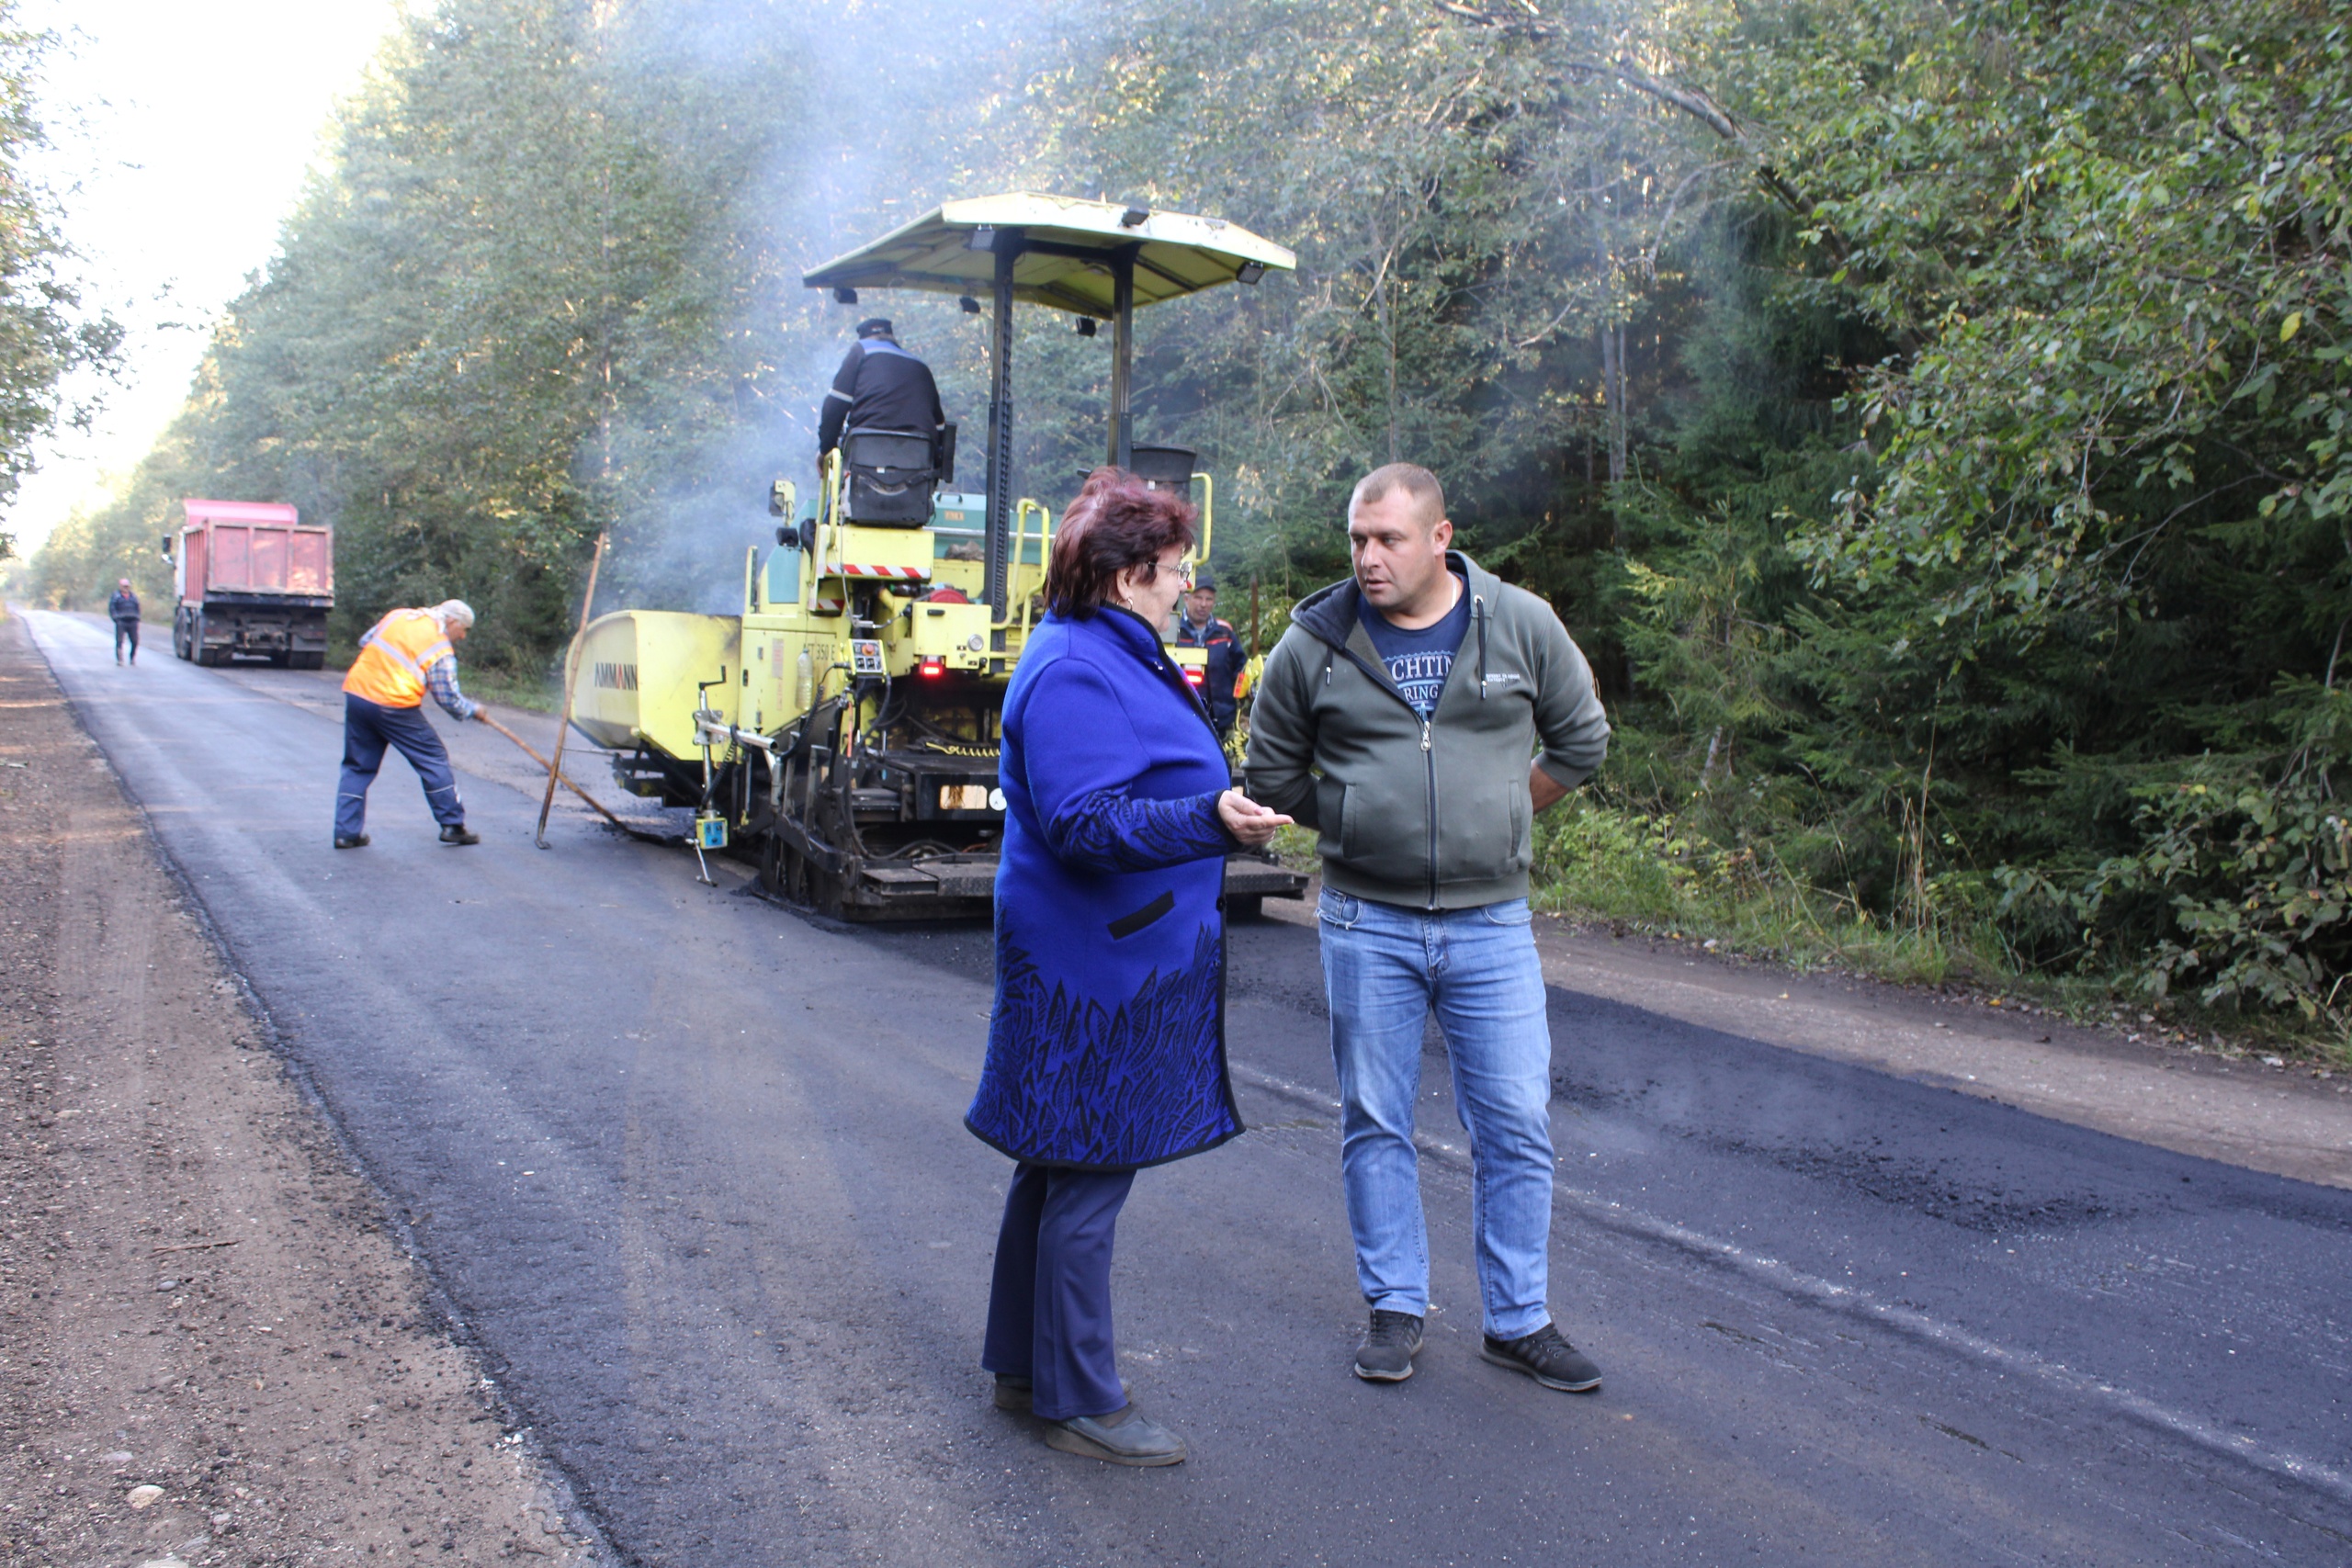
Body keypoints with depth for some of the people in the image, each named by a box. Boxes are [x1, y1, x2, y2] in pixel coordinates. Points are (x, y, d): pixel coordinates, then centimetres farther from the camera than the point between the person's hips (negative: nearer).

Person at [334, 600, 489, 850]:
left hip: (355, 693, 6)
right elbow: (447, 697, -4)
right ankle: (452, 825, 9)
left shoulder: (397, 616, 13)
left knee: (358, 766, 15)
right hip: (394, 705, -6)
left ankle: (347, 832, 12)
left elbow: (365, 641, 20)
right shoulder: (441, 649, -5)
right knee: (433, 760, 7)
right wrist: (473, 710, 12)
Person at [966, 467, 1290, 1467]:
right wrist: (1209, 818, -38)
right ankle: (1078, 1403, 13)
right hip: (1097, 967, -11)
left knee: (1060, 1166, 19)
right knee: (1087, 1179, -1)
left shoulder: (1111, 658, 15)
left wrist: (1196, 703, 31)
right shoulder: (1075, 674, -20)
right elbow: (1084, 822, -29)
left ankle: (1023, 1366, 33)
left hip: (1108, 961, 11)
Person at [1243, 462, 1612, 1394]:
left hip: (1492, 923, 1)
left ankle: (1519, 1321, 21)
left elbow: (1581, 739, 12)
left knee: (1517, 1128, 5)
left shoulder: (1521, 625, -1)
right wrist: (1355, 826, 5)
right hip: (1366, 924, 0)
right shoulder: (1315, 642, -3)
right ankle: (1396, 1308, 25)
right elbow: (1270, 768, 9)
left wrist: (1496, 818, 9)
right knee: (1375, 1125, 8)